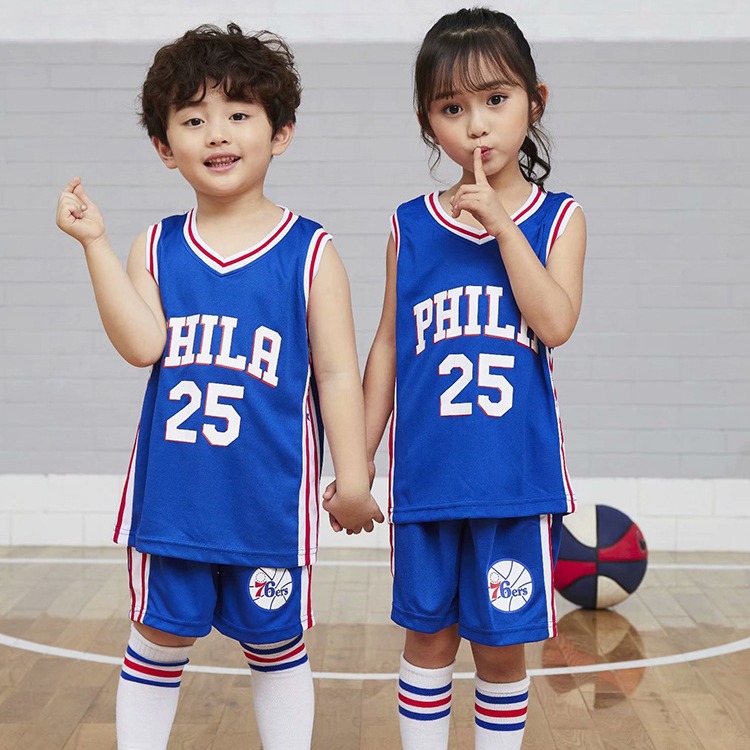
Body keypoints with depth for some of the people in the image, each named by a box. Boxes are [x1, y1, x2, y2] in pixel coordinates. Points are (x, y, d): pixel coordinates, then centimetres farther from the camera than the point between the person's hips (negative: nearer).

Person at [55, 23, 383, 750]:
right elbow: (142, 345, -12)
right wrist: (95, 243, -15)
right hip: (172, 493, 2)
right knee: (157, 643, 15)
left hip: (269, 498, -2)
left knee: (275, 646, 14)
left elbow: (337, 373, -4)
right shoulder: (156, 247, 2)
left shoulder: (310, 252, -5)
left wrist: (353, 480, -4)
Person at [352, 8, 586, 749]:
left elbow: (556, 324, -15)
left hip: (516, 476, -1)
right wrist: (358, 463, 7)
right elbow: (388, 347, 7)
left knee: (500, 646, 10)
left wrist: (502, 225, -15)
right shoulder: (411, 225, 4)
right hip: (426, 474, 1)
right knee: (429, 636, 13)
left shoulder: (556, 218, 1)